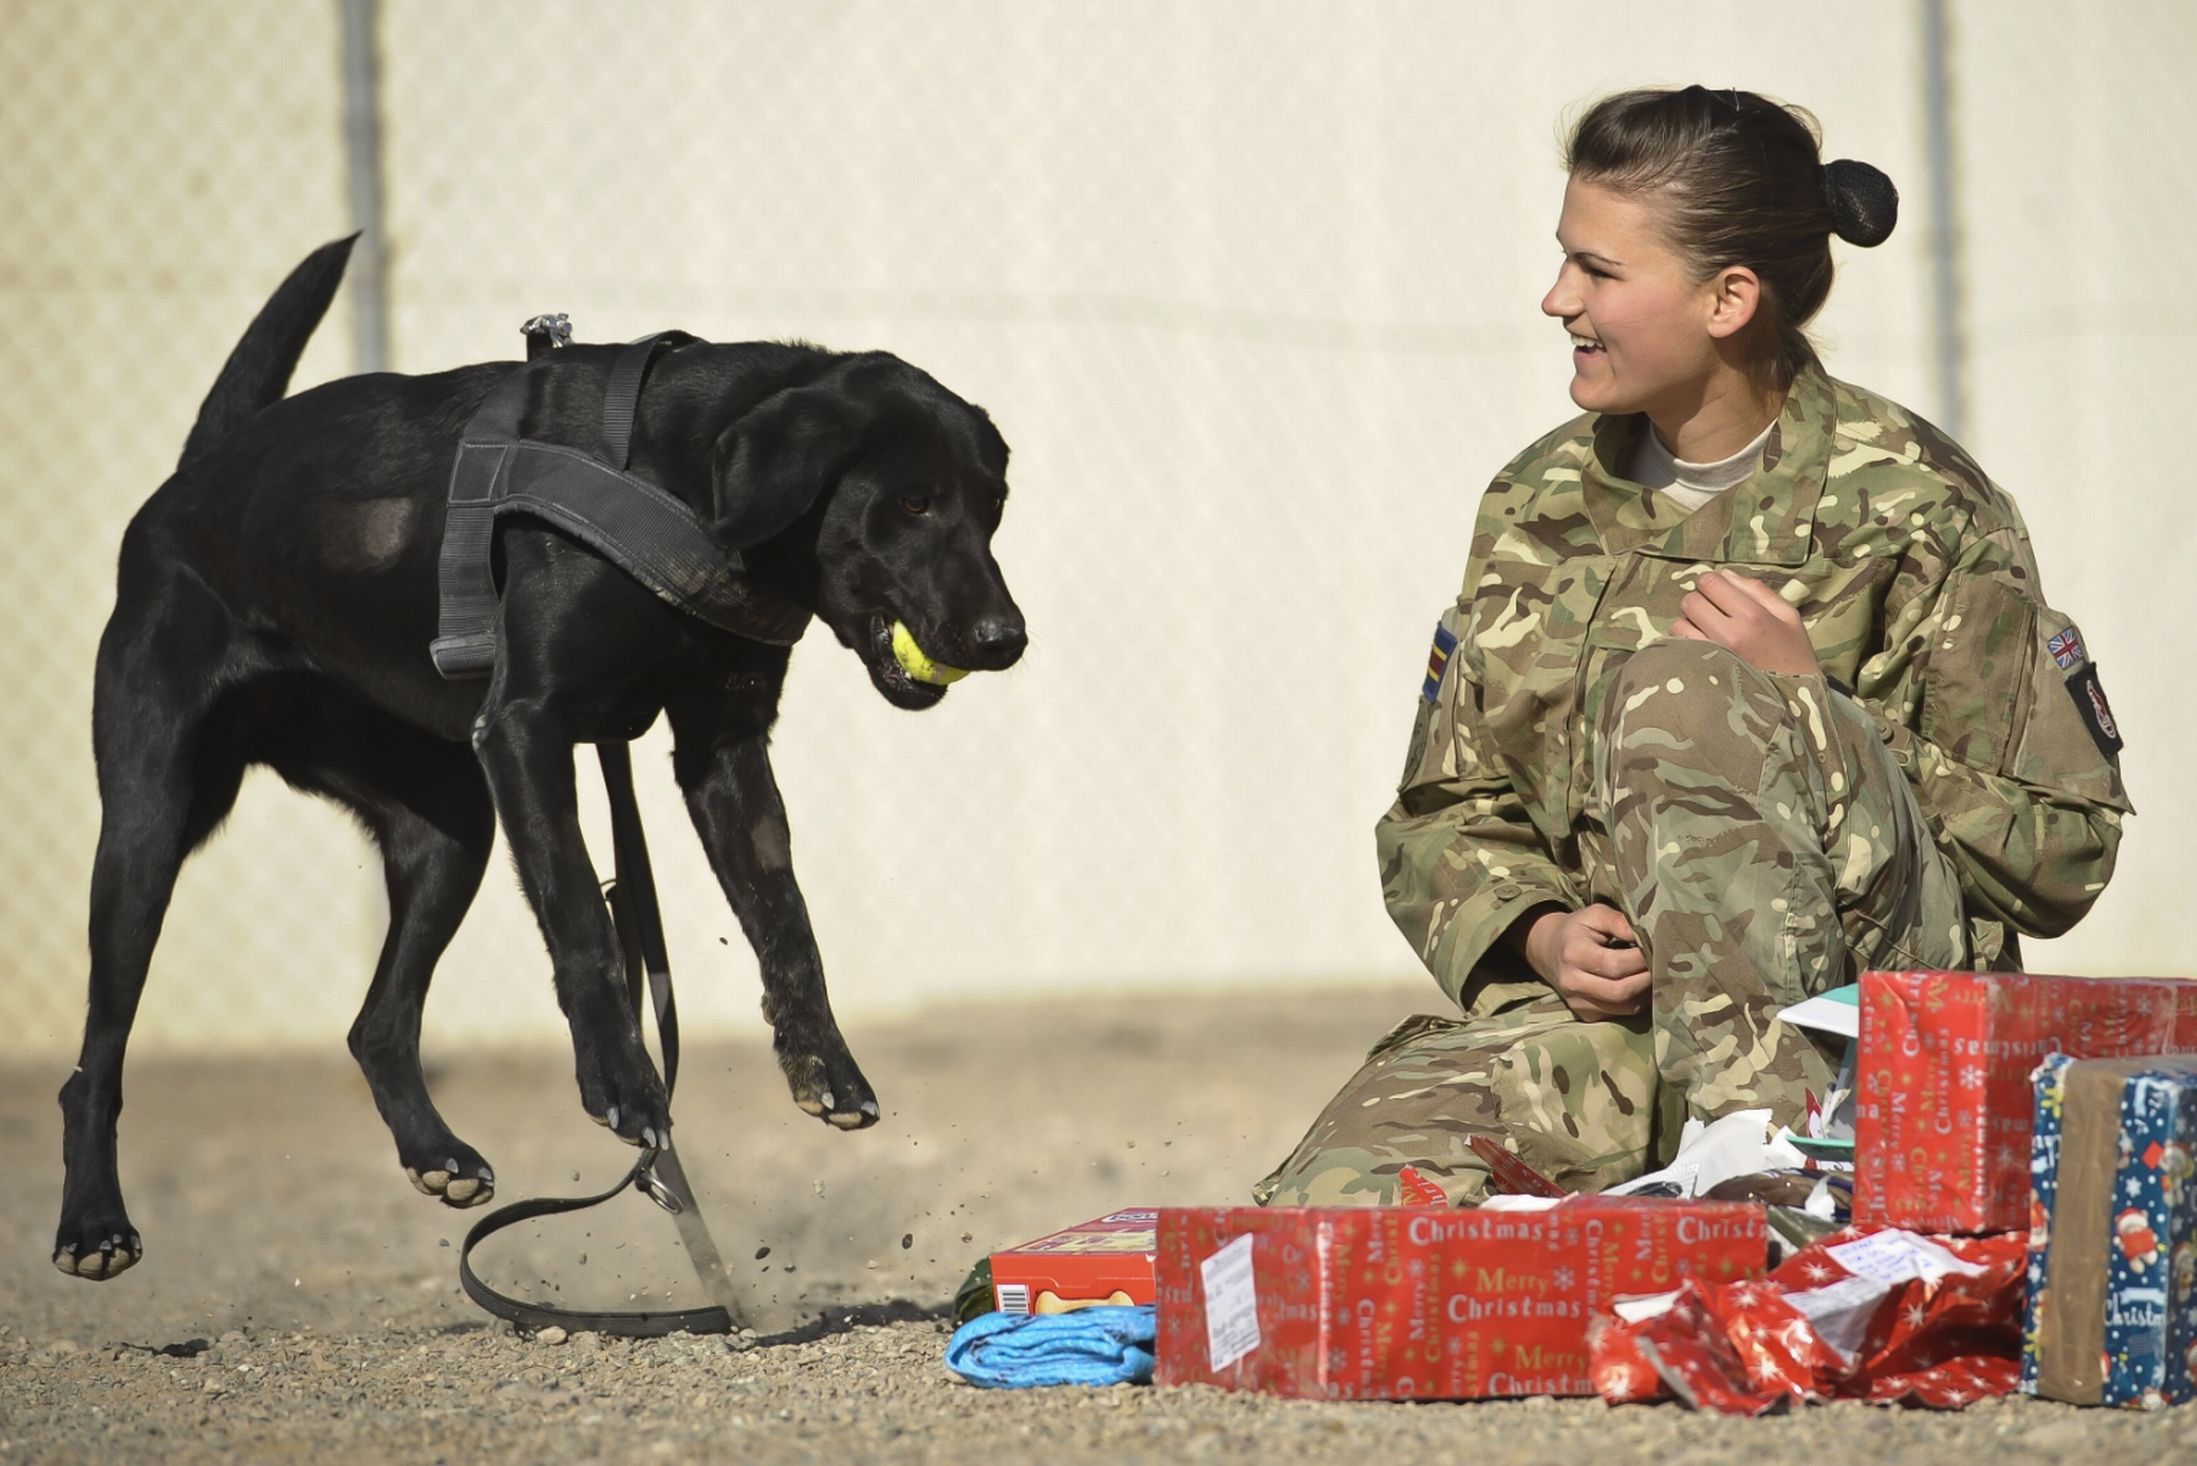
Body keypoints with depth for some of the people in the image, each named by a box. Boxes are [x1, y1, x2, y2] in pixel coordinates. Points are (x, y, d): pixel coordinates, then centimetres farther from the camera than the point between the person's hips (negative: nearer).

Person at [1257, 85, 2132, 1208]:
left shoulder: (1910, 506, -3)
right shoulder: (1538, 507, 13)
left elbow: (2061, 855, -5)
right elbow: (1443, 817, 16)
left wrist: (1805, 704, -14)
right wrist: (1539, 936, -7)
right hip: (1605, 1005, 4)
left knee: (1678, 693, -32)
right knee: (1338, 1192, -26)